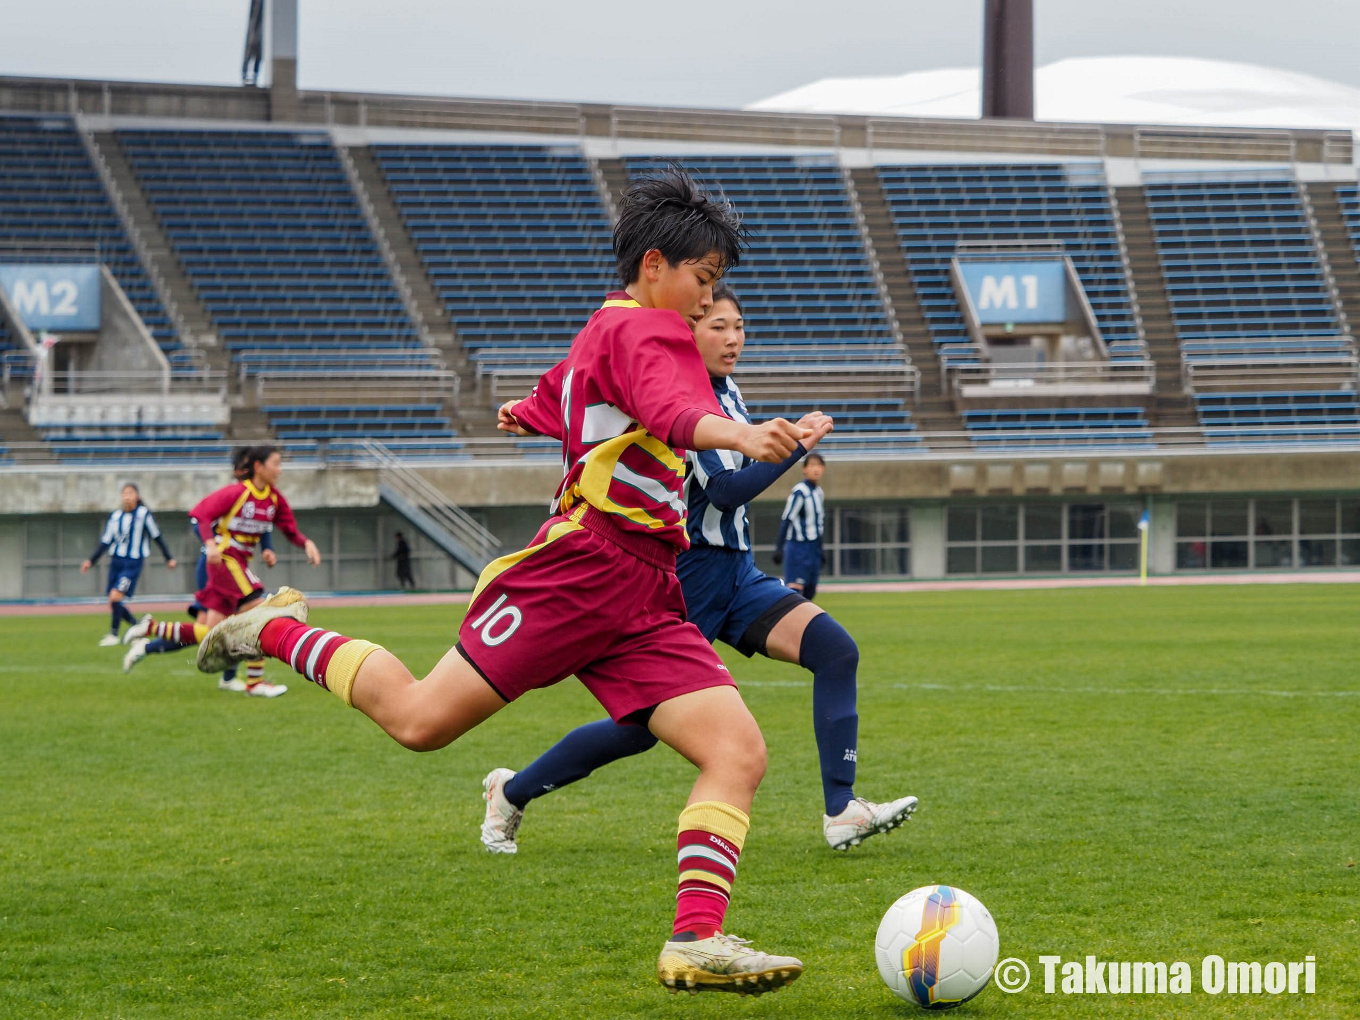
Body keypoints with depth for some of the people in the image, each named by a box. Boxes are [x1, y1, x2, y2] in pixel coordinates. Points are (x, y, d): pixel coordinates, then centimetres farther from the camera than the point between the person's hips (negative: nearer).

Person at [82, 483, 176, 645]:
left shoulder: (143, 514, -4)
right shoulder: (115, 516, 7)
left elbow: (157, 536, 3)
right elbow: (105, 541, 11)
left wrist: (169, 558, 7)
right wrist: (91, 561, 3)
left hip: (133, 563, -5)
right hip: (116, 561, 5)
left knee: (115, 596, -18)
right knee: (114, 602, 3)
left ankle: (113, 634, -7)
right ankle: (137, 625, 23)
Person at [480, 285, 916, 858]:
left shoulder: (726, 391, 9)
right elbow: (727, 490, -24)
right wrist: (798, 444, -22)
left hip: (737, 575, 8)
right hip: (684, 581, -8)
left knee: (835, 649, -13)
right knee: (643, 725, 0)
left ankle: (842, 812, -17)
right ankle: (512, 792, 21)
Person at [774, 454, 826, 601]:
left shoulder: (818, 492, 12)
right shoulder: (800, 491, -13)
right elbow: (786, 520, -16)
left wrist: (820, 550, 23)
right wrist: (779, 548, -20)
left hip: (813, 549, 8)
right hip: (798, 547, -8)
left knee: (810, 591, 9)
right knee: (794, 588, -14)